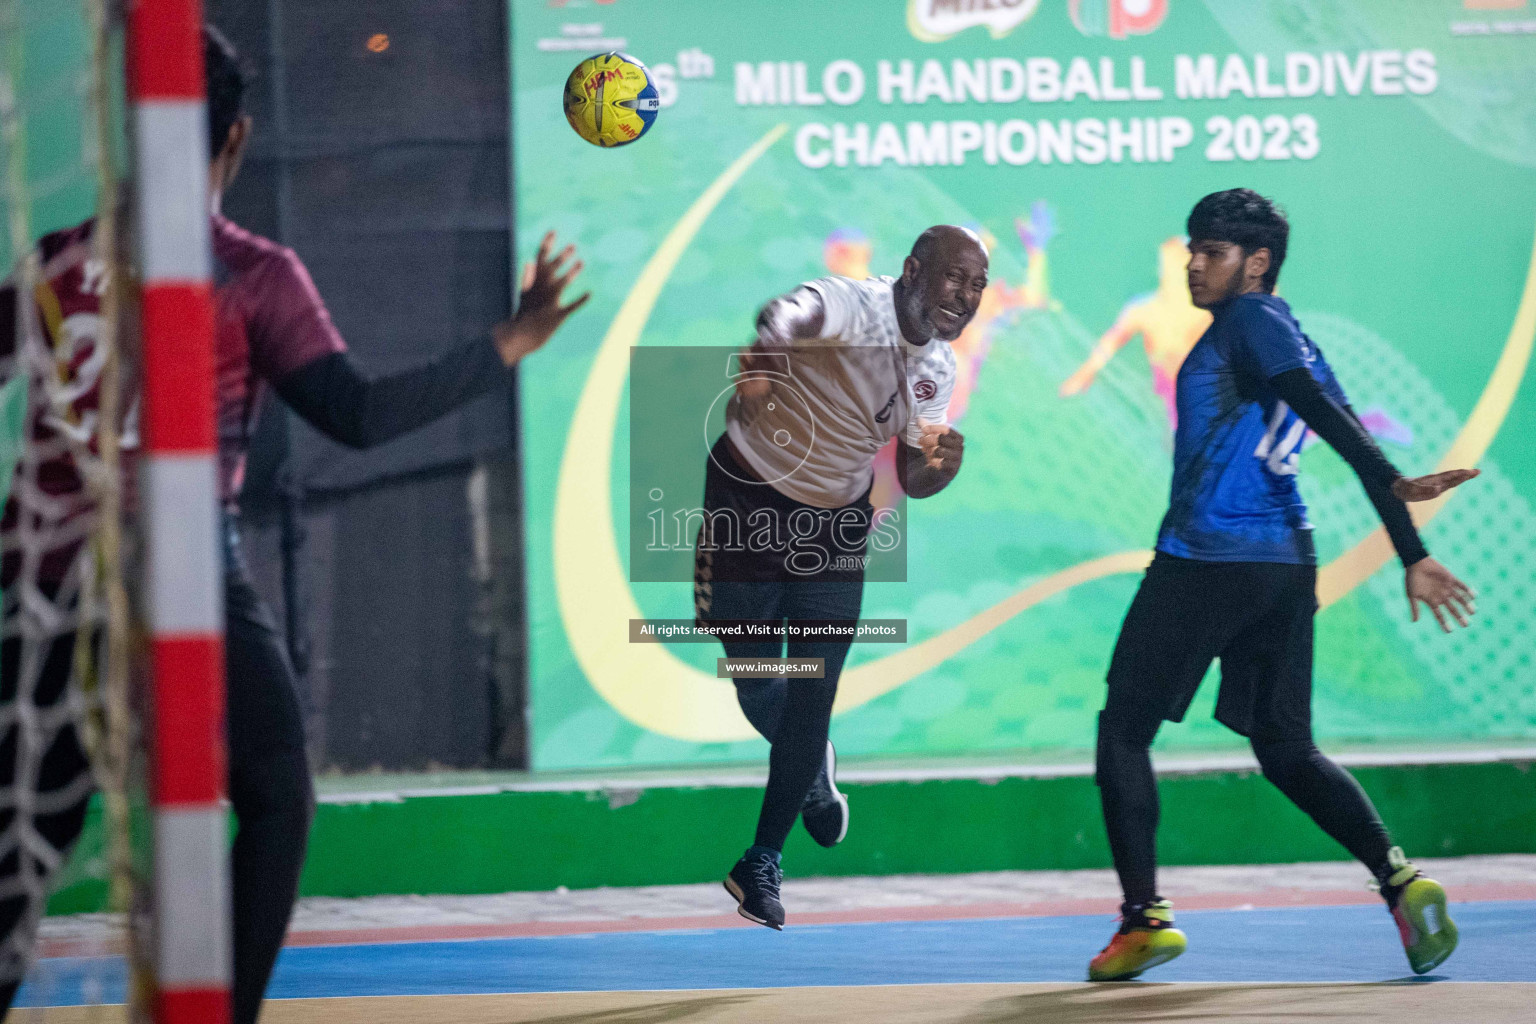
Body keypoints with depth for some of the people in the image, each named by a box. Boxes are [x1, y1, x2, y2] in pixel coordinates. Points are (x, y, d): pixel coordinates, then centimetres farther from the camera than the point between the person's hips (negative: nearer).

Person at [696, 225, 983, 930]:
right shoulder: (850, 306, -25)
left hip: (836, 522, 5)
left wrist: (940, 468, -19)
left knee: (814, 692, -2)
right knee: (756, 679, 5)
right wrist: (756, 361, -71)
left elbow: (911, 476, 5)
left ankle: (761, 864, 10)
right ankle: (813, 770, 39)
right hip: (749, 498, -5)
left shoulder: (937, 368, -2)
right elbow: (785, 316, -48)